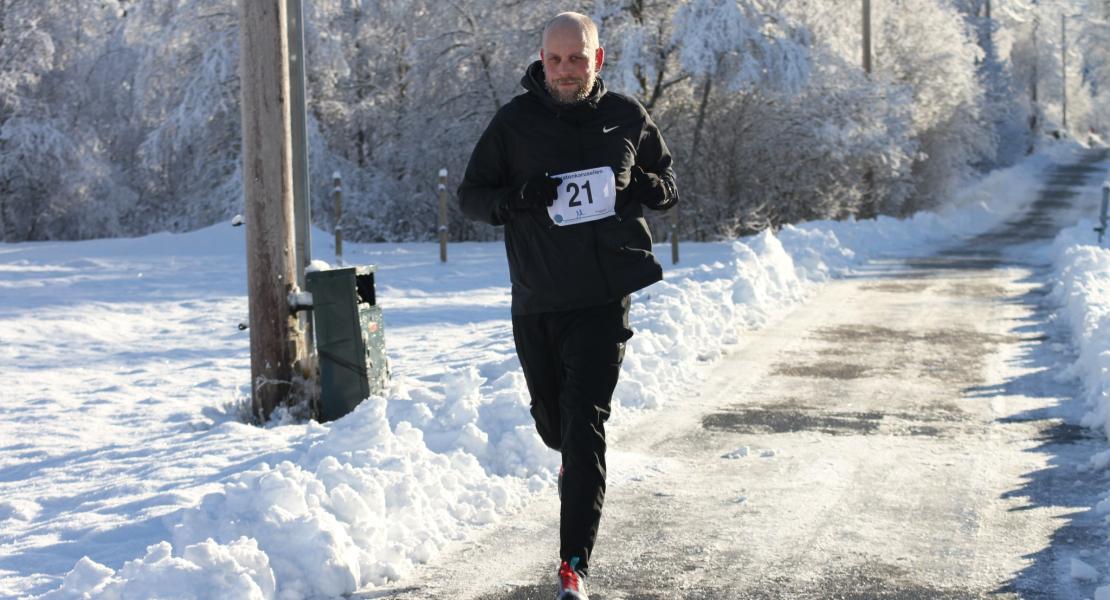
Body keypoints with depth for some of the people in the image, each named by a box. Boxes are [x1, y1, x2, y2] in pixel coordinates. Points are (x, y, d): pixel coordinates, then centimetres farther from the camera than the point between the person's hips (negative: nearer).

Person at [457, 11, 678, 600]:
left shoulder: (626, 118, 2)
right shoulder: (515, 121, -1)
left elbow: (669, 184, 15)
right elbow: (470, 194, 3)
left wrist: (646, 188, -9)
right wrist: (512, 199, -18)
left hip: (603, 298, -1)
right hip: (535, 302, 2)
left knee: (585, 424, -10)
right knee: (551, 419, 16)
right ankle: (572, 459, 54)